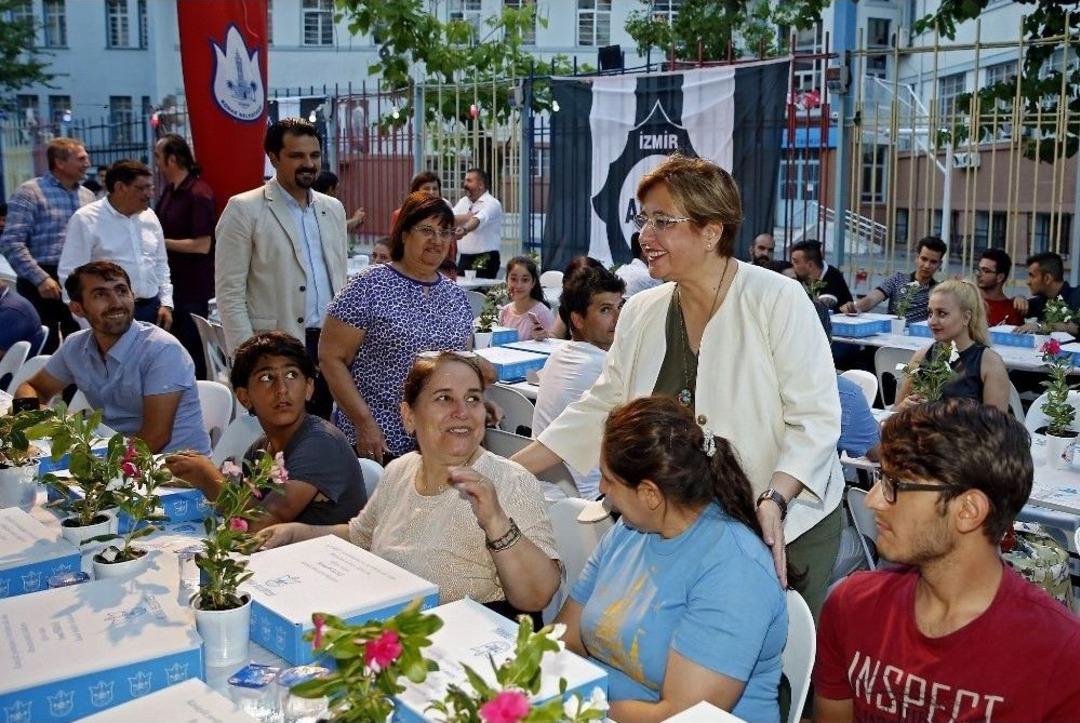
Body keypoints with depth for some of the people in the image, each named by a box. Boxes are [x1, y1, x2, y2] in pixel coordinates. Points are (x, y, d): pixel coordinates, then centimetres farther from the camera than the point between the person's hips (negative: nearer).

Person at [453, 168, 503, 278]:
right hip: (464, 258, 6)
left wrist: (465, 230, -46)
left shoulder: (492, 203, -8)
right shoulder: (463, 201, 14)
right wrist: (467, 217, -11)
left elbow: (478, 220, -28)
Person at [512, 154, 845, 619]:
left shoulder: (779, 301, -12)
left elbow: (814, 420, -15)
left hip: (784, 527, -4)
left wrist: (775, 500, -29)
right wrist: (506, 471, -2)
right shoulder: (641, 313, 3)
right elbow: (599, 411, 5)